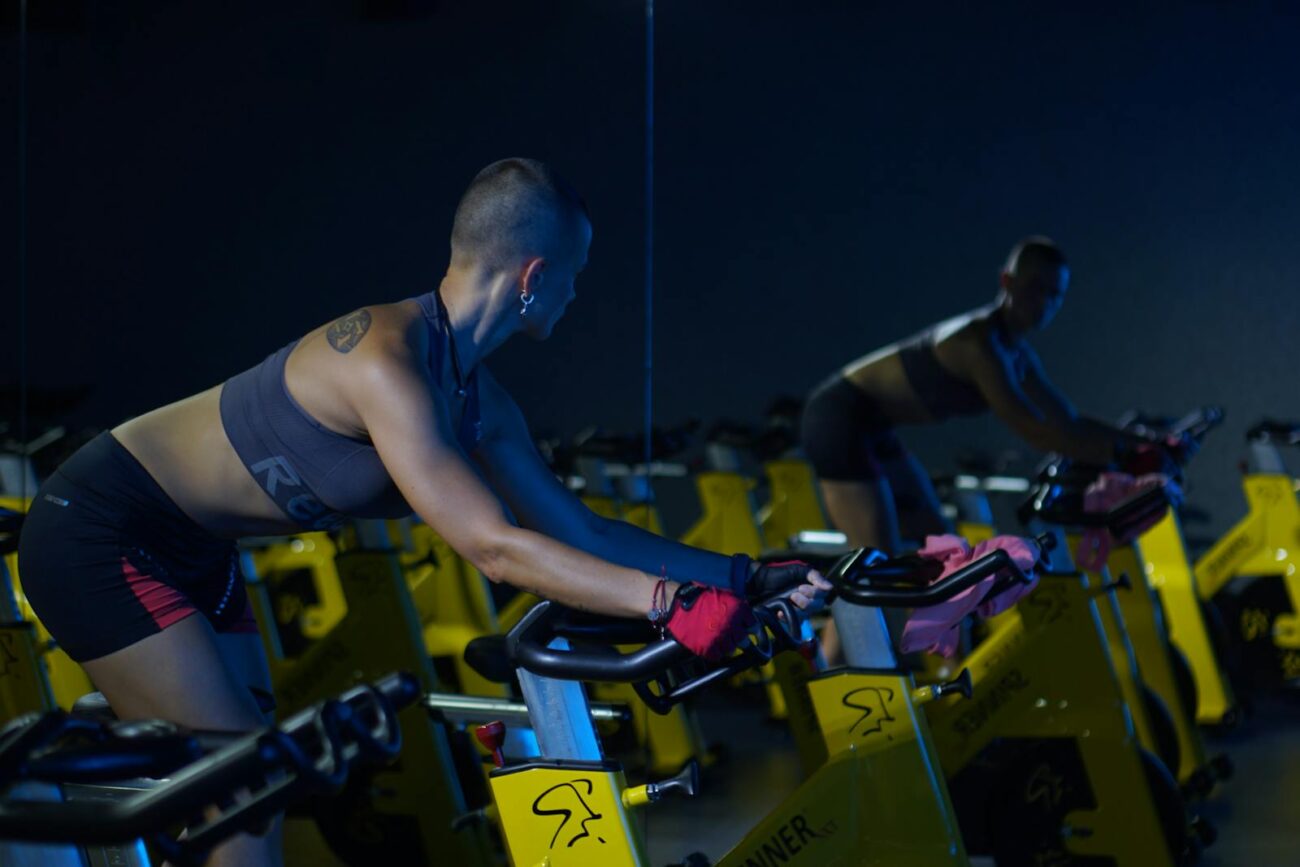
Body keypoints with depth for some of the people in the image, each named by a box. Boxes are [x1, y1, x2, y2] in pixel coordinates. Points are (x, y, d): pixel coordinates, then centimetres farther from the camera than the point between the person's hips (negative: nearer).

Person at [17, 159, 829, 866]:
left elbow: (582, 532, 4)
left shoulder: (479, 401, 0)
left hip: (184, 548, 10)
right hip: (100, 534, -10)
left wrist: (746, 574, -1)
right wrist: (672, 600, -37)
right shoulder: (387, 360, -29)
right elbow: (495, 548, -34)